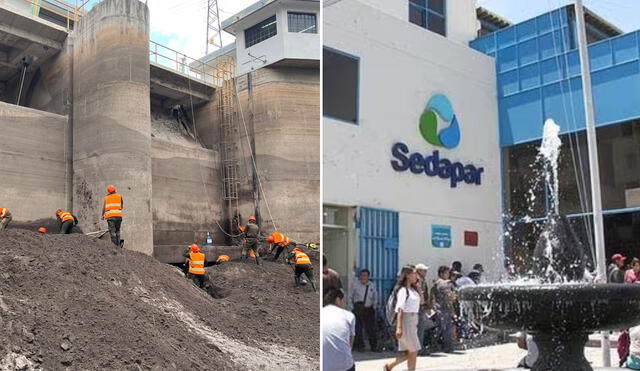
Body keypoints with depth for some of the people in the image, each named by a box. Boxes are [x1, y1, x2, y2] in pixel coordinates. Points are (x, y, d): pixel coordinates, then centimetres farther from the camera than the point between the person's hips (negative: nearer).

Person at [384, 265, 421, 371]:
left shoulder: (413, 289, 14)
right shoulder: (403, 290, -13)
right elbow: (400, 310, -18)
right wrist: (399, 327, -23)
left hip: (413, 321, 9)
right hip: (406, 321, -9)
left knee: (409, 352, 11)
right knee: (413, 351, 0)